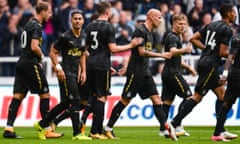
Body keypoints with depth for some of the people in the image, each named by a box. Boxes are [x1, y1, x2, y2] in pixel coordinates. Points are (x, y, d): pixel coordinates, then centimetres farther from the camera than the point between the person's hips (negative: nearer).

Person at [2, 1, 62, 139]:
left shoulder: (29, 24, 19)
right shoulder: (37, 26, -12)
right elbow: (34, 47, -22)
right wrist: (41, 56, -3)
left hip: (22, 63, 9)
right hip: (31, 64, -9)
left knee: (18, 96, 4)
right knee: (45, 94, -1)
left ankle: (9, 128, -3)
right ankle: (47, 130, 0)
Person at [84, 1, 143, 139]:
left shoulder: (90, 26, 12)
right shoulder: (108, 27, -8)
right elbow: (113, 48, -12)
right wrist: (131, 45, -5)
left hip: (91, 64, 7)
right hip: (102, 65, -7)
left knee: (93, 95, 14)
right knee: (102, 97, -4)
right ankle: (95, 131, -8)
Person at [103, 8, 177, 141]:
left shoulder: (149, 32, 16)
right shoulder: (140, 31, -14)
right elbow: (142, 52, -19)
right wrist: (161, 55, -15)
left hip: (145, 72, 9)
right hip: (136, 72, -9)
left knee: (156, 99, -1)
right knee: (125, 100, -3)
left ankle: (167, 129, -7)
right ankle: (108, 128, 5)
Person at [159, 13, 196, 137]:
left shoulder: (176, 37, 22)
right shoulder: (172, 37, -11)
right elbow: (173, 52, -31)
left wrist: (188, 67, 30)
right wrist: (184, 50, -50)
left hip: (167, 73, 10)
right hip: (172, 73, -10)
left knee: (167, 100, 7)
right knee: (188, 96, -9)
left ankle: (163, 129, 5)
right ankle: (177, 125, -13)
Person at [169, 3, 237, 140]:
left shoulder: (212, 25, 15)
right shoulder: (227, 30, -11)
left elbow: (193, 39, 13)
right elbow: (222, 53, -15)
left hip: (204, 61, 10)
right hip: (211, 64, -10)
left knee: (222, 95, 14)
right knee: (197, 97, -10)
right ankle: (174, 123, -13)